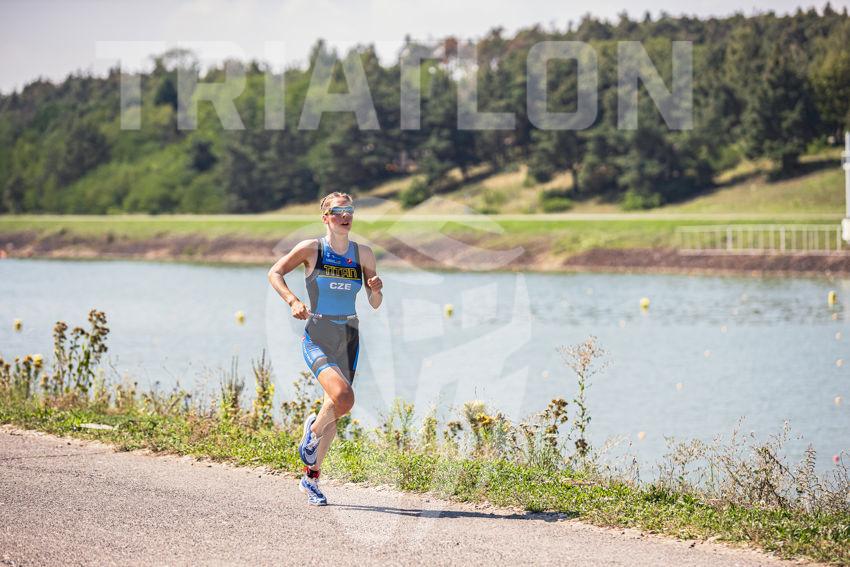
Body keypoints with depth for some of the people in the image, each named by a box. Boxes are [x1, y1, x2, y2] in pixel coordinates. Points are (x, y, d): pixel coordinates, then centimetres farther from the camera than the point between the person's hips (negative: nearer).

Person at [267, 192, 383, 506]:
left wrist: (376, 289, -13)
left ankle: (311, 477, 25)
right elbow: (274, 273, 3)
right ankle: (313, 428, 7)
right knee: (343, 398, -26)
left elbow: (375, 304, 9)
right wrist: (292, 301, -12)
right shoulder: (312, 249, -4)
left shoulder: (363, 254, 5)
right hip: (318, 339, -4)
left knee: (336, 409, 8)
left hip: (349, 340, 4)